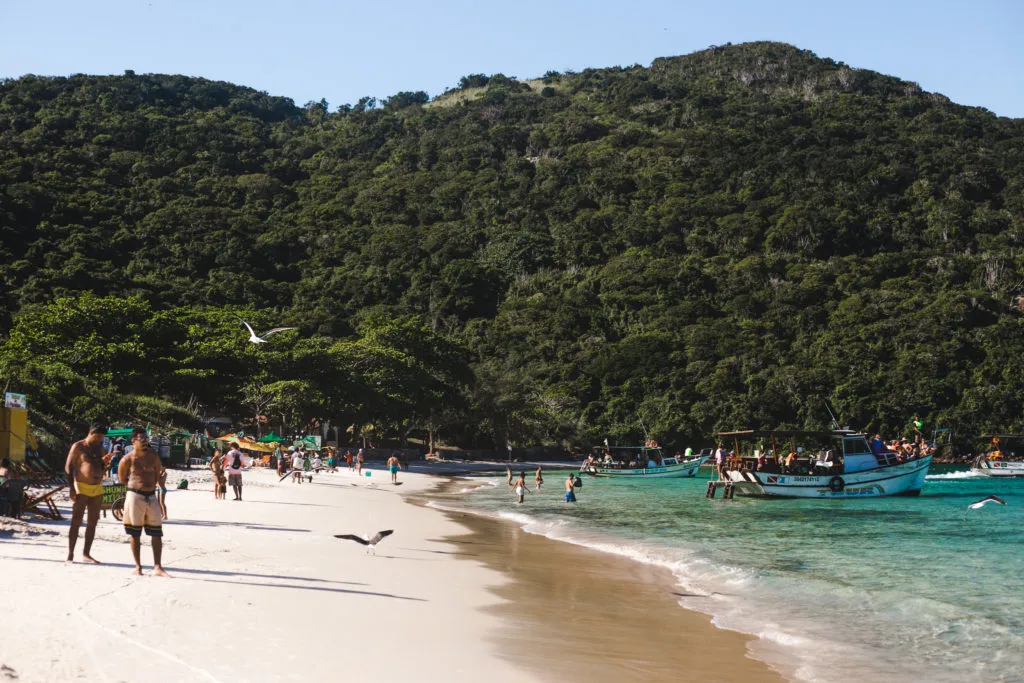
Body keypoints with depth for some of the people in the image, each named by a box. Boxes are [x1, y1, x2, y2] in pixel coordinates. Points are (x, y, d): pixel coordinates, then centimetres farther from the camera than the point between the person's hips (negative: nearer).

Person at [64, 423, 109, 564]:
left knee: (92, 523, 7)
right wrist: (71, 488, -14)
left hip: (97, 489, 6)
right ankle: (70, 554, -4)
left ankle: (86, 554, 13)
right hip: (82, 488, -6)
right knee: (76, 522, -6)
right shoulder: (78, 446, -4)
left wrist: (105, 464, -4)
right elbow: (68, 467, -6)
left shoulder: (100, 448, 14)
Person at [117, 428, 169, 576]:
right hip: (135, 496, -3)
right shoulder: (127, 459, -4)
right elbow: (122, 479, 7)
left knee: (157, 533, -1)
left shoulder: (153, 456, 6)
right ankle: (138, 567, 12)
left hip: (151, 496, 4)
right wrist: (136, 485, 8)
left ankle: (157, 567, 0)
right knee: (135, 534, 4)